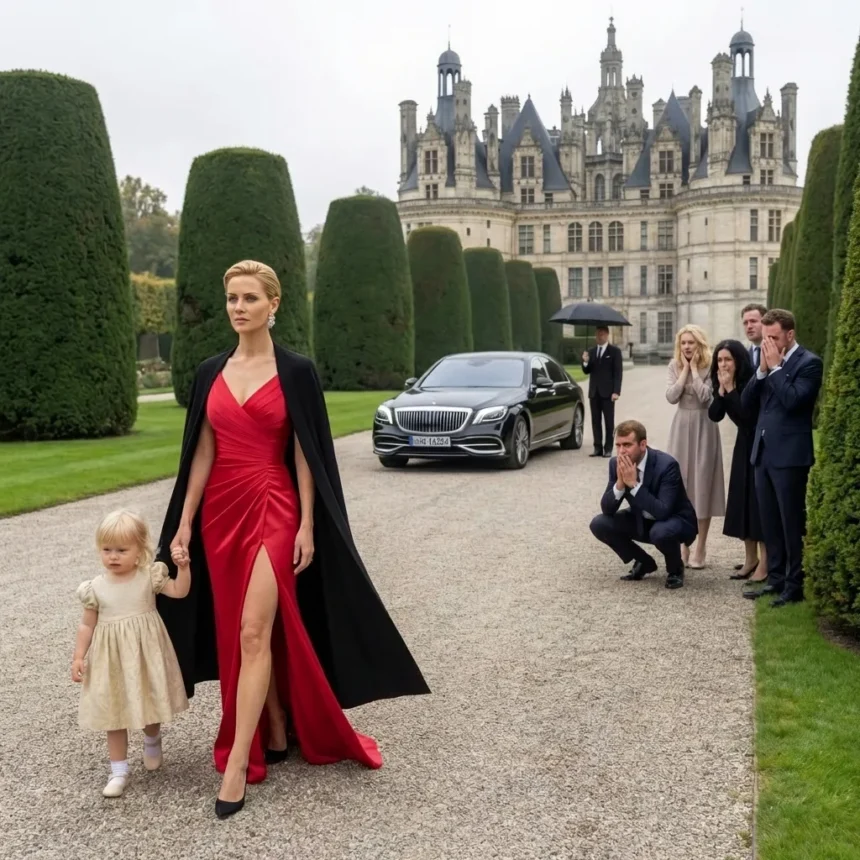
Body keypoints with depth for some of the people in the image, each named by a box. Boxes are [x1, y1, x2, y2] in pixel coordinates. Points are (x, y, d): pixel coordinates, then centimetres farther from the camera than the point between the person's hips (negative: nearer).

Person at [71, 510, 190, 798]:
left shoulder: (150, 576, -8)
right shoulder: (95, 588, -5)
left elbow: (179, 592, -12)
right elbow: (87, 624, 2)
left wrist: (183, 566, -25)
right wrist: (79, 656, -2)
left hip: (146, 657, 0)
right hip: (112, 661, 0)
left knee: (151, 705, 15)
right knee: (114, 714, 6)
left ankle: (152, 742, 47)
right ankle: (119, 770, 19)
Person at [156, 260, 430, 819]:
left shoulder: (296, 371, -4)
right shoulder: (211, 373, 8)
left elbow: (306, 456, -6)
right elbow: (201, 452, 7)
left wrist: (307, 526, -10)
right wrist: (184, 522, 2)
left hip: (274, 509, -5)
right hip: (220, 510, 5)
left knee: (252, 632, -11)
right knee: (240, 633, 11)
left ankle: (238, 763, -5)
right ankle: (276, 735, 27)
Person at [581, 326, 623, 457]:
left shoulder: (615, 351, -1)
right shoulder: (591, 351, 13)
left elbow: (618, 372, -5)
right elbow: (586, 371, 12)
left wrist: (616, 391, -13)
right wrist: (585, 362, -10)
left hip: (607, 392, -4)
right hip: (594, 392, 4)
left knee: (609, 421, 0)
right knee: (595, 421, 4)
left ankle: (608, 448, 4)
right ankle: (598, 448, 8)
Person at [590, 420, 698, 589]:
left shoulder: (666, 464, -29)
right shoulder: (616, 464, -13)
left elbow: (663, 512, -37)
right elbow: (607, 509, -13)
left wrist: (634, 484, -40)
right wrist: (620, 483, -32)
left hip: (675, 521, -6)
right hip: (641, 520, 6)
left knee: (661, 532, -39)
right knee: (599, 524, -14)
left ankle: (675, 568, -4)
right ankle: (644, 562, 7)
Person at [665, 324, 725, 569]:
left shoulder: (710, 367, -6)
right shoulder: (675, 366, 5)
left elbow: (705, 396, -19)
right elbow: (671, 396, -8)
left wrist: (695, 368, -13)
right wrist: (685, 369, -8)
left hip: (703, 428, -4)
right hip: (681, 427, 4)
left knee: (702, 486, -1)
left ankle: (700, 549, 7)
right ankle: (684, 547, 14)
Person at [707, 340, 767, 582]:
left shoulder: (751, 382, -19)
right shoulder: (723, 384, 2)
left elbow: (747, 415, -29)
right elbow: (714, 415, -7)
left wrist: (730, 389, -26)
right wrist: (721, 390, -18)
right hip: (743, 444, 8)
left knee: (759, 501, -7)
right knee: (741, 500, 8)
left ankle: (764, 563, -3)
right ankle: (751, 558, 17)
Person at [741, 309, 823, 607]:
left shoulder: (809, 362, -8)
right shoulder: (768, 362, 13)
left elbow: (793, 400, -21)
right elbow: (747, 403, 8)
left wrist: (775, 367, -13)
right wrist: (763, 369, -3)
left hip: (789, 454, -7)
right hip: (763, 452, 8)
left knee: (792, 523, -1)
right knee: (770, 523, 13)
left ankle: (795, 585, 7)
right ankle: (776, 579, 23)